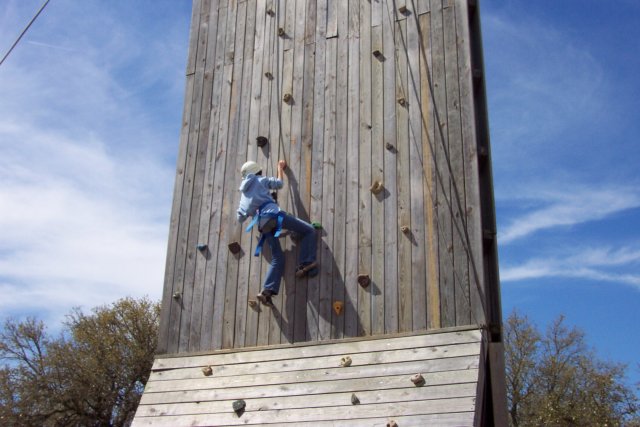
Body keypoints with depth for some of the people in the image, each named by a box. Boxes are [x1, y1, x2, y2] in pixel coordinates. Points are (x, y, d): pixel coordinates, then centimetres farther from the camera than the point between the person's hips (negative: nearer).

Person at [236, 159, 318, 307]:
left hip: (262, 224, 5)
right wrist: (280, 168, 42)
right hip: (273, 214, -5)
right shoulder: (261, 180, 17)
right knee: (309, 230, 2)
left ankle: (267, 290, -9)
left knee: (277, 258, 8)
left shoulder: (244, 193, 30)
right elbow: (279, 183, 27)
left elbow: (240, 218, 28)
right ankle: (305, 264, -16)